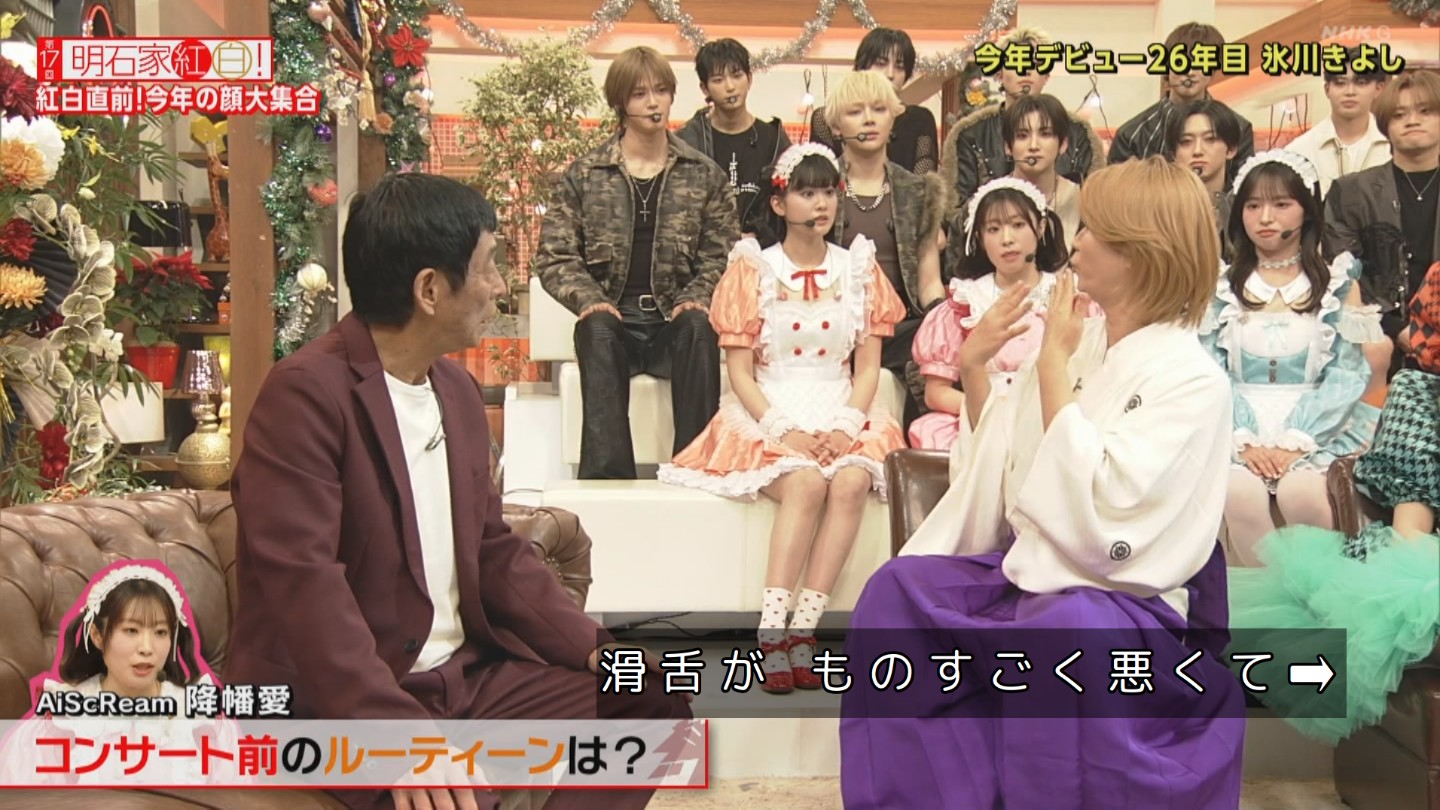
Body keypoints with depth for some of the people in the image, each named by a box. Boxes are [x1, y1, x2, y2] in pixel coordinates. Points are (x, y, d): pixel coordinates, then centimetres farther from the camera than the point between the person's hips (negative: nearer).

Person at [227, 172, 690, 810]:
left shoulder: (458, 389, 9)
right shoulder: (306, 394, -17)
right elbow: (306, 585, -26)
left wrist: (595, 648, 1)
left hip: (466, 676, 8)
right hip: (345, 700, -8)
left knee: (655, 702, 4)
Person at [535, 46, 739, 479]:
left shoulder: (704, 175, 12)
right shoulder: (584, 174, 9)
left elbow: (722, 255, 10)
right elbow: (554, 256, 6)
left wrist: (696, 298, -10)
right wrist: (588, 299, -13)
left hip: (675, 321, 1)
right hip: (614, 319, 0)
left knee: (698, 326, -33)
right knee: (596, 330, -34)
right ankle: (607, 472, -40)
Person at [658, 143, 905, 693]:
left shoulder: (859, 268, 11)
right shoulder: (753, 268, 4)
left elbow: (868, 368, 8)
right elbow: (740, 373, -1)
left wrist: (846, 427, -10)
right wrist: (785, 429, -15)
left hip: (843, 417, 2)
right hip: (769, 415, -2)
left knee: (852, 481, -31)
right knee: (806, 482, -33)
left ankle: (803, 628, -28)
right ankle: (772, 633, -31)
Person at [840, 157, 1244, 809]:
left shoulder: (1193, 381, -12)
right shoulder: (1078, 342, 9)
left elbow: (1097, 506, -23)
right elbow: (999, 468, 16)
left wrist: (1053, 365, -19)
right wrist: (973, 368, 1)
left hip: (1125, 603, -7)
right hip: (1033, 572, 7)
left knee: (1063, 632, -38)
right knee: (898, 590, -15)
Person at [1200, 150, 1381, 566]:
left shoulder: (1338, 285, 7)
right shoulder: (1220, 287, 8)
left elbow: (1347, 375, -2)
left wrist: (1296, 441, -15)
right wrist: (1244, 440, -16)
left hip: (1315, 426, 0)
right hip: (1241, 425, 1)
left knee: (1301, 493, -30)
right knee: (1240, 493, -30)